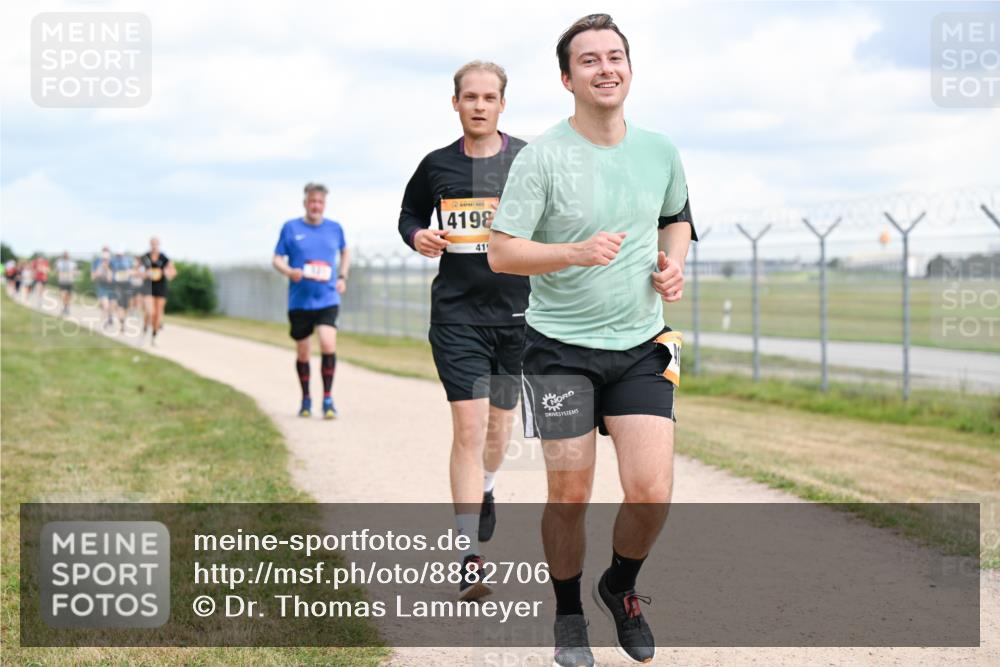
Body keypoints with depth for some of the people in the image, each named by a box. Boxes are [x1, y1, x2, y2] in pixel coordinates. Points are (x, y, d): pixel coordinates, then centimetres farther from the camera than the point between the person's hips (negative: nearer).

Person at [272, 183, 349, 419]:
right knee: (302, 353, 8)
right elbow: (277, 259, 4)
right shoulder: (290, 227, 1)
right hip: (299, 300, 0)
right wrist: (289, 271, -17)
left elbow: (345, 253, 24)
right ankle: (306, 400, 27)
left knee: (328, 345, -19)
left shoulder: (334, 228, 6)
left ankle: (328, 399, -8)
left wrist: (342, 277, 10)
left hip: (327, 300, 0)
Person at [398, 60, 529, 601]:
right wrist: (417, 237, -2)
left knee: (499, 422, 15)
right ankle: (469, 560, -9)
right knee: (468, 428, -10)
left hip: (517, 312, 1)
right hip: (456, 313, -1)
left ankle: (484, 489, 50)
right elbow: (409, 214, 20)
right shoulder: (436, 166, 4)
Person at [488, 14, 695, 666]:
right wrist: (576, 252, -25)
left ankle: (621, 588, 22)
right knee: (570, 496, 1)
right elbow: (501, 251, -11)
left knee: (652, 492, -8)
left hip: (642, 345, 3)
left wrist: (673, 263, 4)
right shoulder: (542, 157, -9)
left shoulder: (659, 150, 5)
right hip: (561, 347, -3)